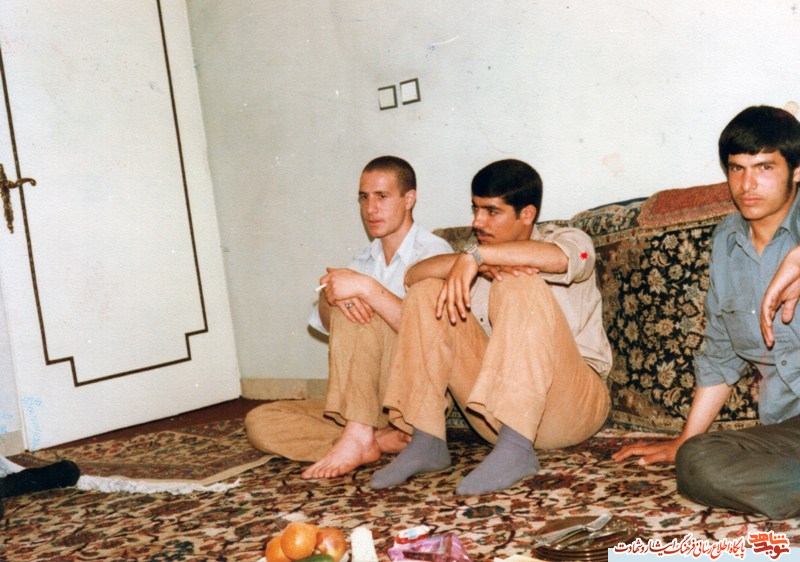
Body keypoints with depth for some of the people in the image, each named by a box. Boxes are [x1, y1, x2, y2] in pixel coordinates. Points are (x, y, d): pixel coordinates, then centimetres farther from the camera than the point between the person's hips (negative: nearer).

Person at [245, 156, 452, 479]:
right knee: (260, 422, -10)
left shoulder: (433, 252, -3)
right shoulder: (365, 262, 19)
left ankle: (359, 438, -29)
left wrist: (367, 288, -31)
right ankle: (382, 439, -22)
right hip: (371, 403, 7)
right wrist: (331, 295, -23)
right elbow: (325, 322, 0)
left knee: (354, 310, -26)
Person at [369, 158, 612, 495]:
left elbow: (557, 257, -26)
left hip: (574, 404, -4)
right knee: (428, 293, -5)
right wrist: (481, 264, -21)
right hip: (498, 413, 5)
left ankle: (517, 448, -35)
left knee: (520, 286, -26)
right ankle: (426, 442, -11)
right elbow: (414, 275, -5)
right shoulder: (475, 264, 17)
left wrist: (474, 256, -28)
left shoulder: (569, 240, 3)